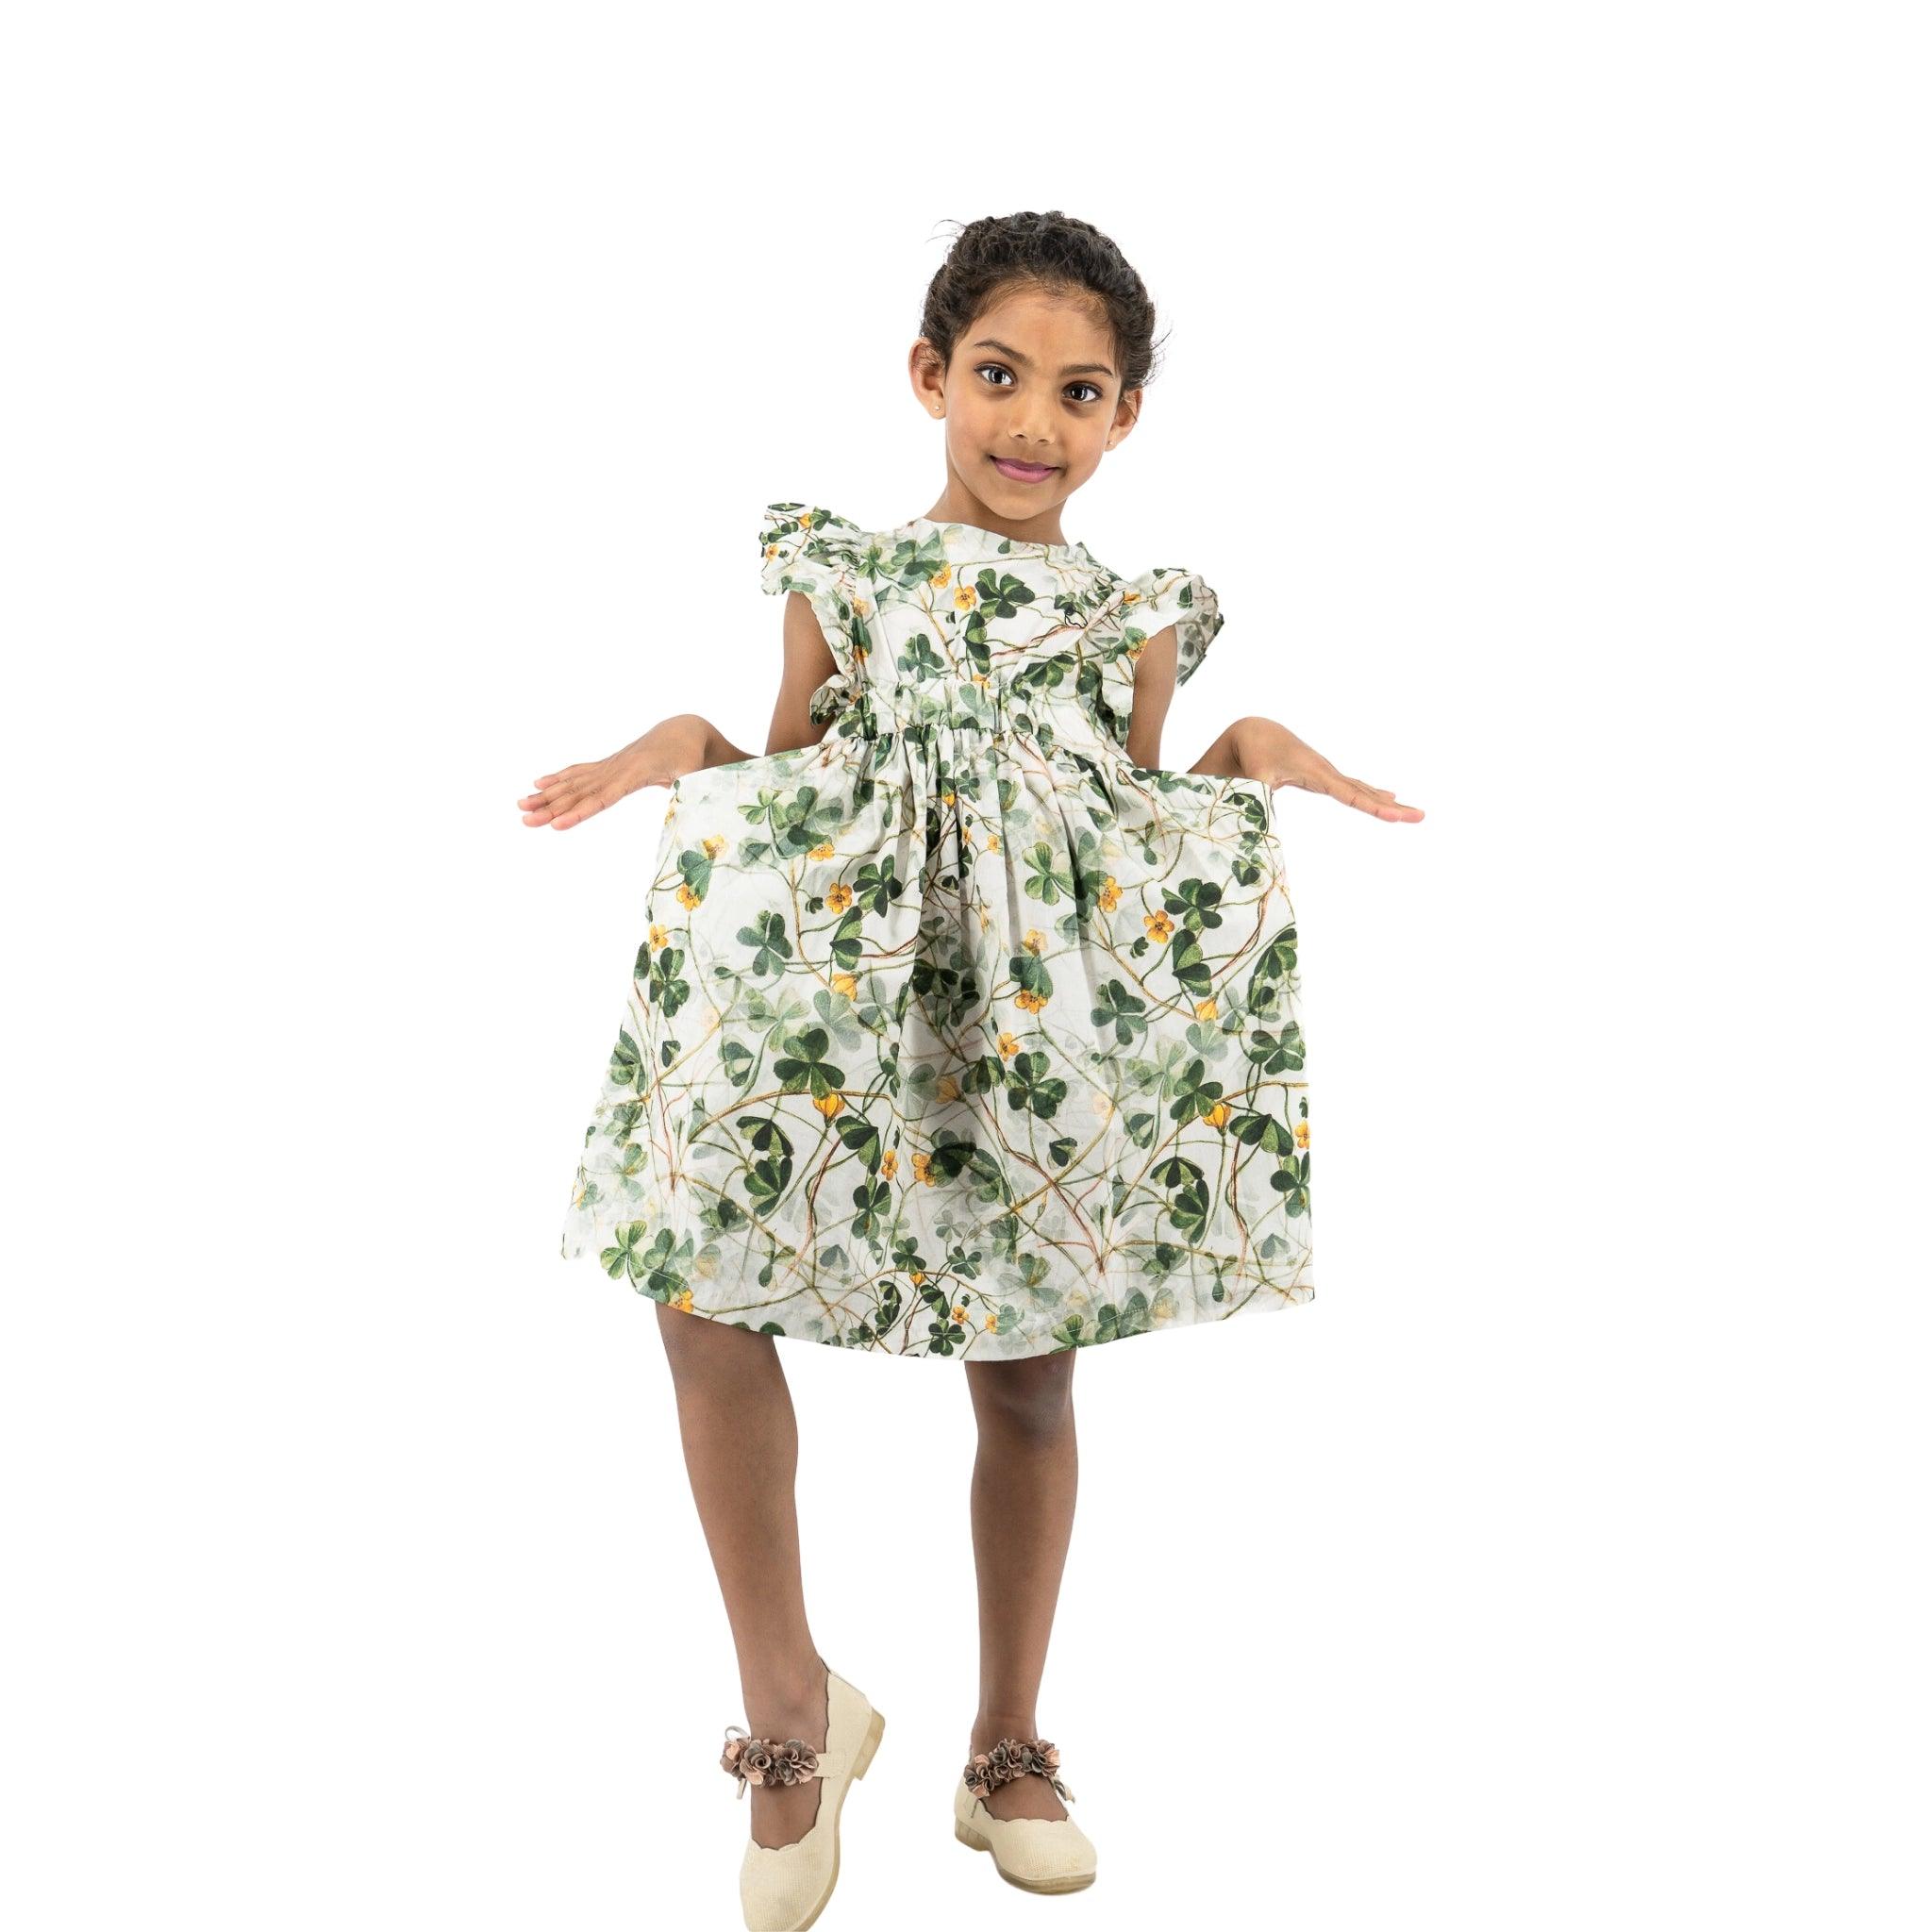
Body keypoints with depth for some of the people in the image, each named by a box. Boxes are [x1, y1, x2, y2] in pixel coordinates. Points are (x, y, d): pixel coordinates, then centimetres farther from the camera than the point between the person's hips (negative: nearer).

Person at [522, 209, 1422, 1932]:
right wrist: (686, 746, -7)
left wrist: (1248, 758, -1)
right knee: (701, 1297, -16)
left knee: (1030, 1384, 7)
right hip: (848, 998, 0)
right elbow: (788, 797, 12)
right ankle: (792, 1694, 4)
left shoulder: (1141, 617, 11)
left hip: (1055, 1033, 1)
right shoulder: (842, 574, 9)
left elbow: (1145, 847, 14)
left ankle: (1008, 1749, 27)